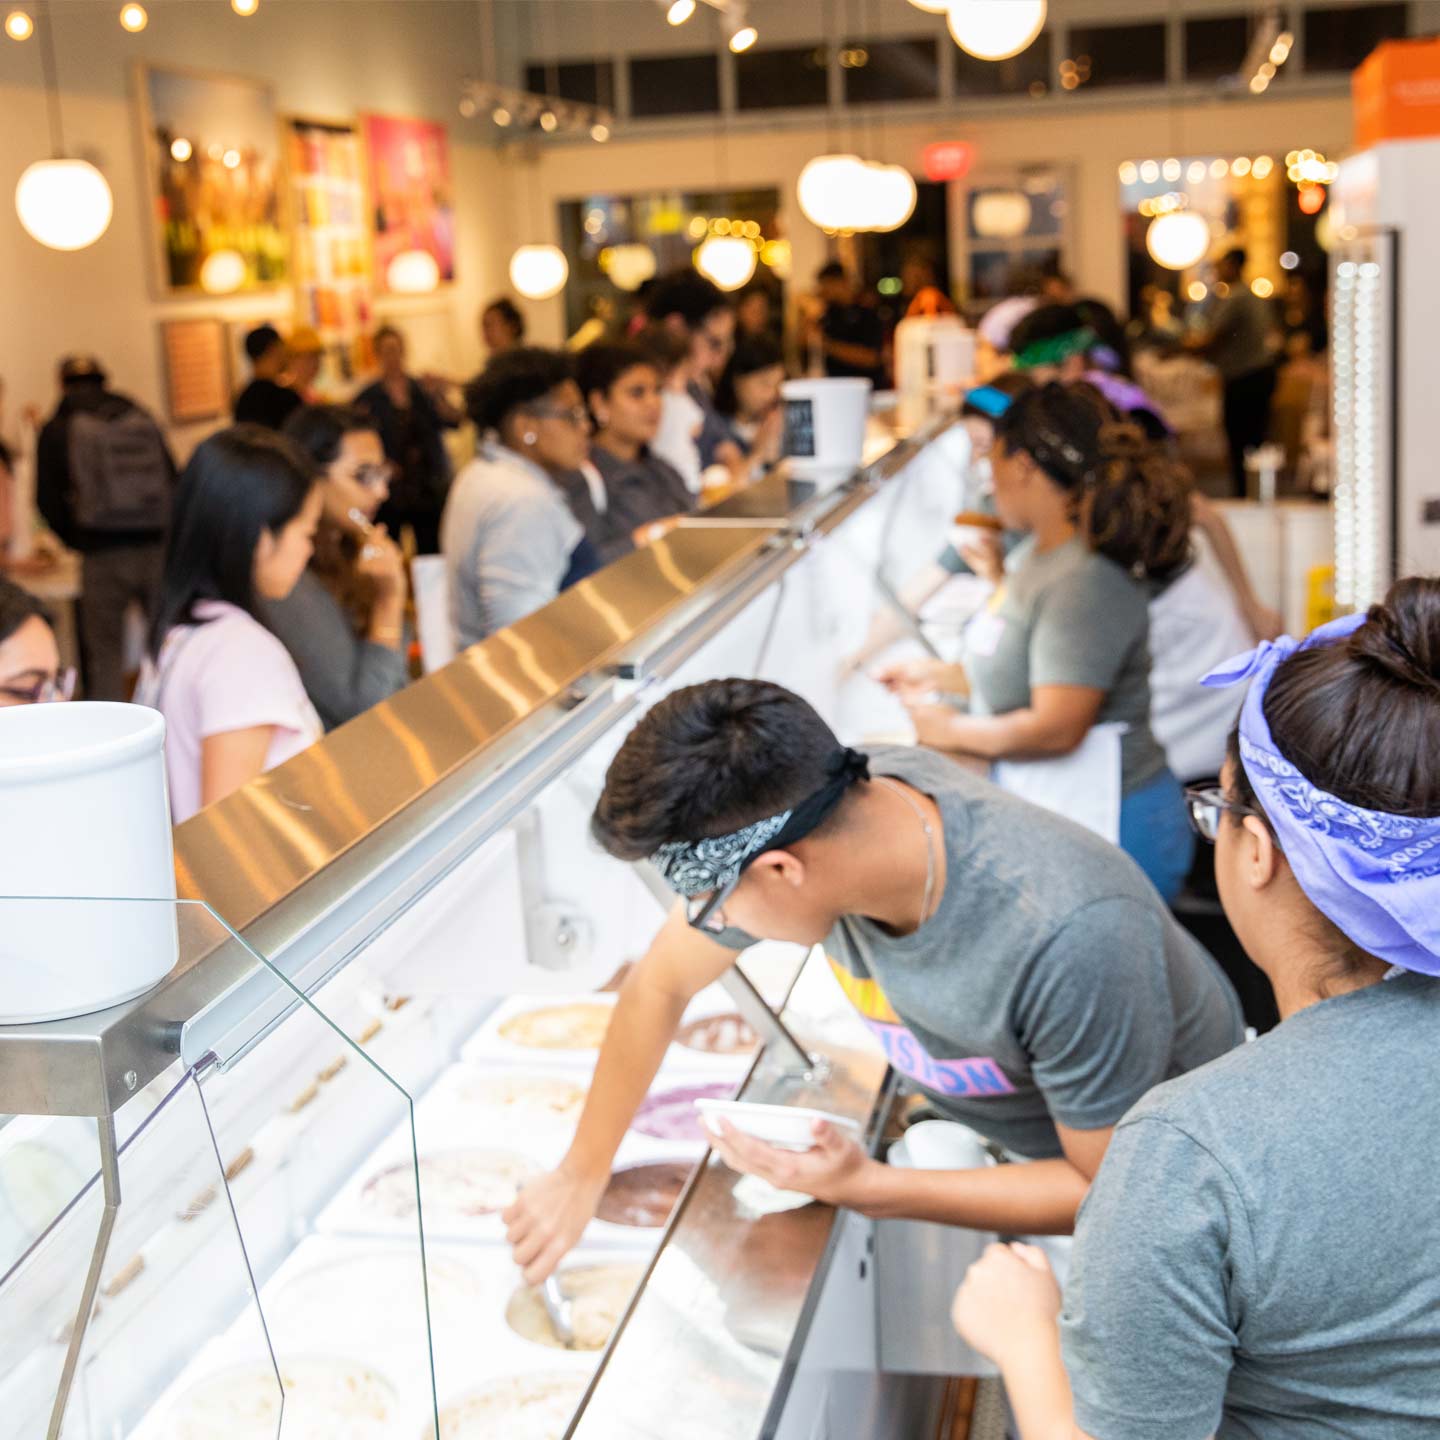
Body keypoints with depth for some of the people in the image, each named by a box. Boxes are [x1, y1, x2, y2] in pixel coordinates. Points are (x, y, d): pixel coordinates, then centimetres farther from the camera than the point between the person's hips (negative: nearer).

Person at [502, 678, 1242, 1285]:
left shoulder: (1070, 936, -43)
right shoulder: (792, 813, -25)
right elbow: (659, 986, -5)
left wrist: (870, 1189, -28)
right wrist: (580, 1177, 3)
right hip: (984, 1120, 5)